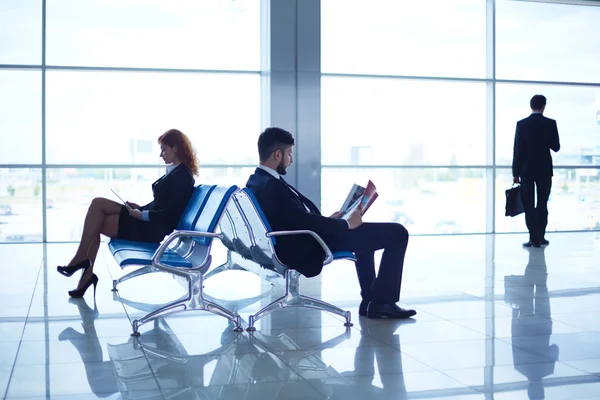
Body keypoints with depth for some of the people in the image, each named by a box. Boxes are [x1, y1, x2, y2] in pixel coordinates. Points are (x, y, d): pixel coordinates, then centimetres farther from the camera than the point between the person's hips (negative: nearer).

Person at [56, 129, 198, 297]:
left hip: (152, 228, -10)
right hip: (148, 220, 10)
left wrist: (142, 215, -18)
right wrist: (140, 208, 7)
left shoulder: (182, 176, -15)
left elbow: (171, 213, -21)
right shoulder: (175, 172, 14)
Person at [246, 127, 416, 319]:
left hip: (301, 241, 11)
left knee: (365, 232, 34)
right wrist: (347, 224, -14)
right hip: (310, 248, -11)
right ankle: (381, 303, 3)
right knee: (398, 233, -6)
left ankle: (369, 300, 33)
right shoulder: (272, 186, -25)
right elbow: (306, 221, -27)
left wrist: (327, 220, 10)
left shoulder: (256, 181, 6)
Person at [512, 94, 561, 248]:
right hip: (545, 170, 1)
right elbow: (556, 147, 1)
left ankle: (534, 238, -1)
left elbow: (517, 150, -6)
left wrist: (515, 173, -1)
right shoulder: (551, 123, -4)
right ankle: (541, 237, 16)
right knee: (542, 205, 12)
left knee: (528, 205, 2)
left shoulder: (521, 124, -5)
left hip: (526, 170, -1)